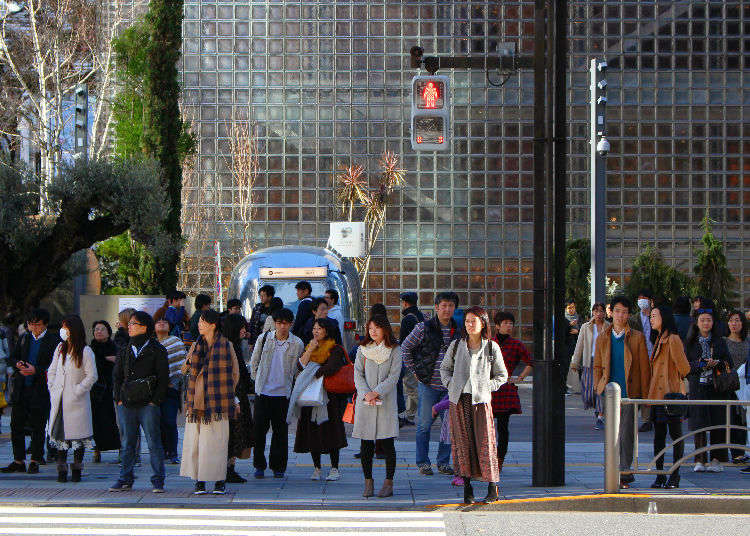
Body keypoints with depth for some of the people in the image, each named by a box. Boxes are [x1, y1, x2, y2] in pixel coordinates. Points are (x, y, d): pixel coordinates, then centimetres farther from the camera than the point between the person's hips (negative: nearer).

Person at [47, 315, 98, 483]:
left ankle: (77, 469, 8)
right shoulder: (60, 348, 11)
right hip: (59, 399, 5)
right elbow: (52, 371, 17)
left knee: (78, 434, -1)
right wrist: (52, 388, 5)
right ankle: (62, 470, 7)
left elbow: (92, 376, -8)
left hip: (76, 400, -5)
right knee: (60, 433, 3)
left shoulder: (85, 352, -7)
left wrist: (78, 391, -12)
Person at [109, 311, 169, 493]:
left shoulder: (157, 350, 0)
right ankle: (125, 480, 14)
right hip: (126, 405, 5)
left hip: (149, 405, -5)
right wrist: (119, 399, 5)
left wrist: (155, 401, -8)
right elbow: (116, 376, 17)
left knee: (154, 443, -5)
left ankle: (158, 481, -1)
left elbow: (164, 378, -2)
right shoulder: (125, 351, 14)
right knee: (128, 443, 8)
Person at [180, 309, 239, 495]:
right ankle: (199, 481, 4)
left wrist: (225, 394, 5)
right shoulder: (196, 345, 13)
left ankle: (220, 481, 3)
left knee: (216, 441, -4)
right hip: (197, 401, 4)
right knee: (195, 441, 0)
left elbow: (234, 374, 5)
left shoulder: (226, 345, 0)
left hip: (217, 402, -4)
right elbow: (185, 369, 20)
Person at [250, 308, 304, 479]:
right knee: (260, 428, 0)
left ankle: (278, 467, 12)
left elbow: (298, 368, 13)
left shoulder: (297, 344, -1)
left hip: (283, 392, 0)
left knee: (280, 430, 3)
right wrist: (258, 380, 12)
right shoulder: (264, 339, 1)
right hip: (263, 391, 0)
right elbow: (254, 362, 12)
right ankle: (259, 465, 10)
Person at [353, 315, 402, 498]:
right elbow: (358, 374, 3)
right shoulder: (363, 349, 8)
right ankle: (368, 482, 9)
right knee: (366, 443, 1)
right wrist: (366, 394, -12)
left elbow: (393, 376, -4)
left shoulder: (394, 351, 2)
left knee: (387, 442, -5)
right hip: (365, 401, 2)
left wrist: (376, 393, -14)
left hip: (386, 401, -2)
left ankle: (388, 483, 1)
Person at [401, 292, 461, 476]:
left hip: (449, 386, 4)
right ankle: (423, 462, 10)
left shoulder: (458, 331, 7)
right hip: (428, 384, -4)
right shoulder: (424, 328, -5)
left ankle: (444, 462, 14)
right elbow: (405, 347, 3)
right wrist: (414, 370, -1)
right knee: (425, 424, 0)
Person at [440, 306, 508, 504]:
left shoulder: (492, 347, 3)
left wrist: (487, 388, -2)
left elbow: (501, 376, 12)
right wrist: (450, 384, 6)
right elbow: (445, 368, 22)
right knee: (462, 443, 1)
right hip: (459, 400, 2)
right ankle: (467, 488, 7)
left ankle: (492, 488, 4)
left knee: (485, 443, -5)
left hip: (481, 400, -2)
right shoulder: (456, 346, 8)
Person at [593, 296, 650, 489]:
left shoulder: (637, 337, 3)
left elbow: (644, 367, 4)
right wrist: (598, 388, 6)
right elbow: (597, 366, 16)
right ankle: (624, 473, 16)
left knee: (625, 435, -10)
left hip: (630, 392, -3)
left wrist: (644, 394, 0)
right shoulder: (602, 338, 11)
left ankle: (624, 473, -8)